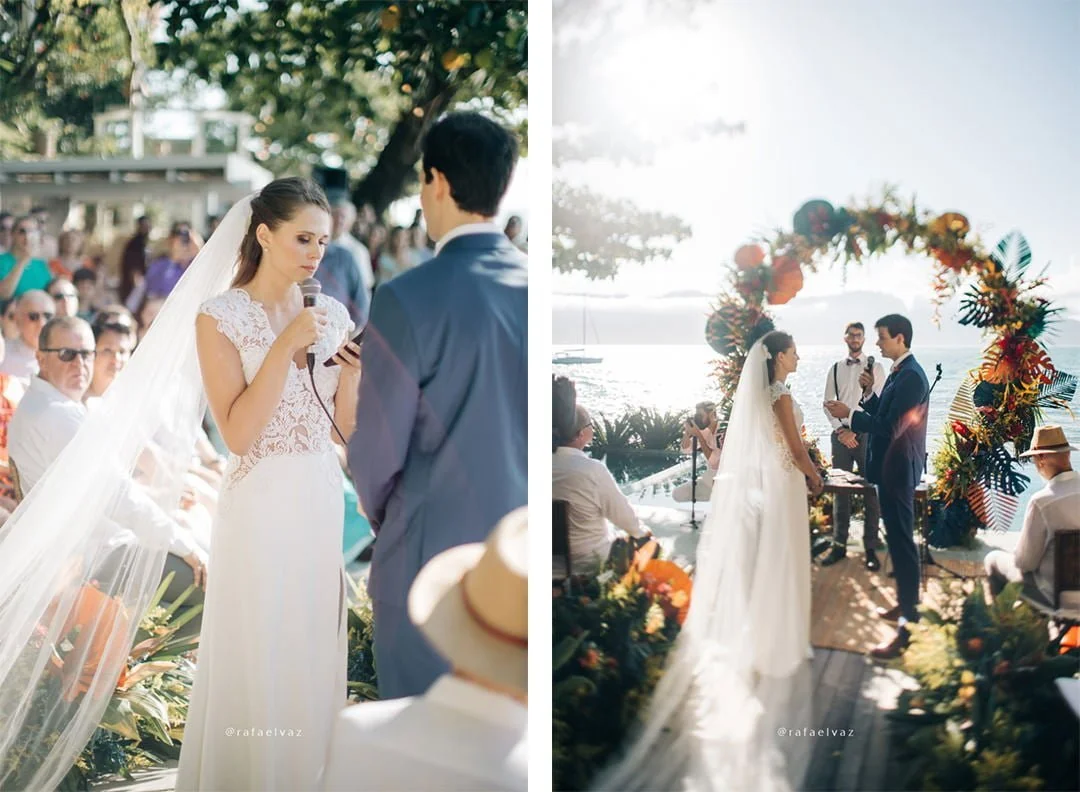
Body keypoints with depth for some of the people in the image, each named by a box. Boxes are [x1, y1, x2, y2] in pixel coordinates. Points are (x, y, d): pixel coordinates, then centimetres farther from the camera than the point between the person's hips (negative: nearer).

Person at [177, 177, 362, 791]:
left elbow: (346, 426, 10)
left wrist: (352, 369, -8)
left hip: (325, 498, 5)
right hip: (260, 503, -5)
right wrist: (286, 346, -19)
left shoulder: (331, 314, 7)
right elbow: (238, 434, -16)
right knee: (257, 653, 2)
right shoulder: (222, 317, -7)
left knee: (316, 643, 11)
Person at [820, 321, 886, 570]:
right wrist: (841, 430, -6)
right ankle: (839, 546, 11)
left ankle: (871, 549, 2)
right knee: (840, 491, 5)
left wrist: (854, 429, -11)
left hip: (867, 434, -3)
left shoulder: (875, 367, 2)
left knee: (871, 493, -2)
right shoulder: (835, 369, 11)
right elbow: (828, 404, 8)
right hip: (841, 435, 3)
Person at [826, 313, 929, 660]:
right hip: (890, 468, 11)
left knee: (902, 542, -9)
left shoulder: (911, 377, -20)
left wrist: (849, 415, -22)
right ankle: (904, 603, 34)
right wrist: (870, 393, 1)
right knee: (897, 539, 20)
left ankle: (907, 626, -8)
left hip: (899, 471, -11)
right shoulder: (898, 372, 11)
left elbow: (891, 427, -25)